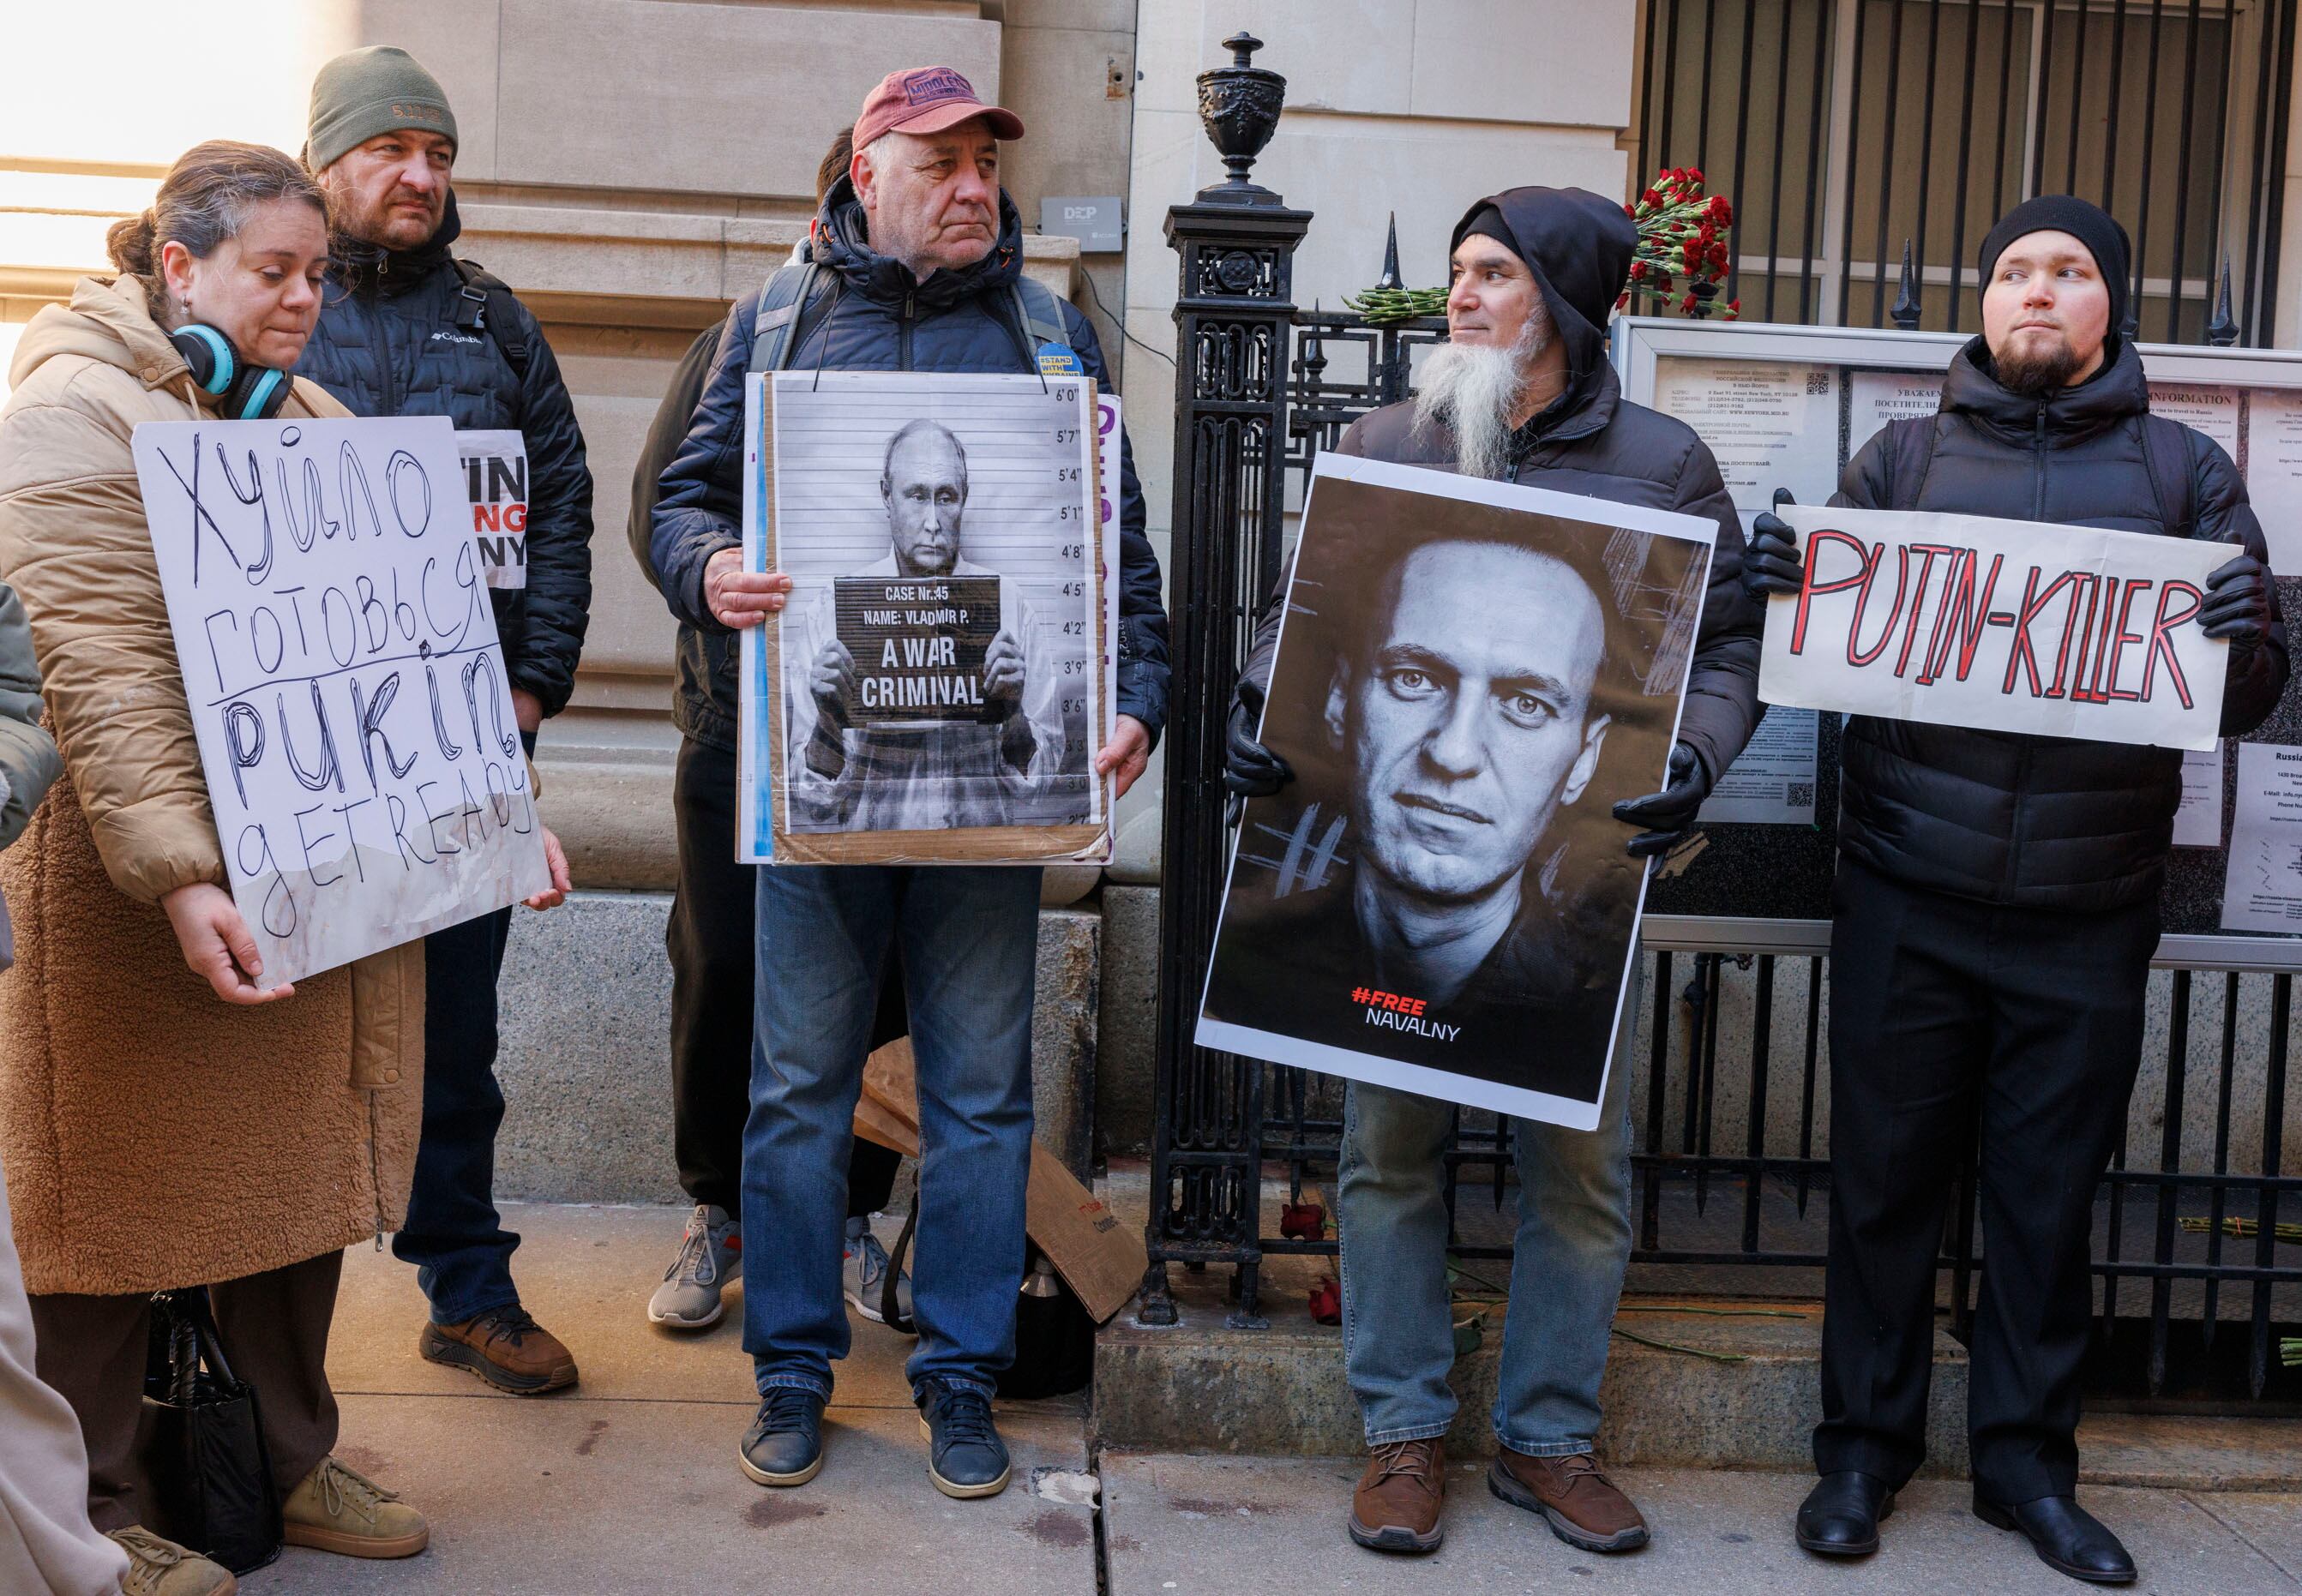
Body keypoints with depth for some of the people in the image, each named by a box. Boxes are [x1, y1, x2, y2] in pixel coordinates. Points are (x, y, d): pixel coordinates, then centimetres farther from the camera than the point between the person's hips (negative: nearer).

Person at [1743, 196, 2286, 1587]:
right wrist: (1784, 585, -15)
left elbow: (2258, 693, 6)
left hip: (2090, 914, 0)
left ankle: (2028, 1460, 23)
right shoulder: (1907, 456, 9)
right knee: (1887, 1176, 5)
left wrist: (2238, 640, -18)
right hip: (1910, 896, 0)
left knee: (2052, 1195, 8)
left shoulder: (2185, 470, 9)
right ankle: (1866, 1447, 19)